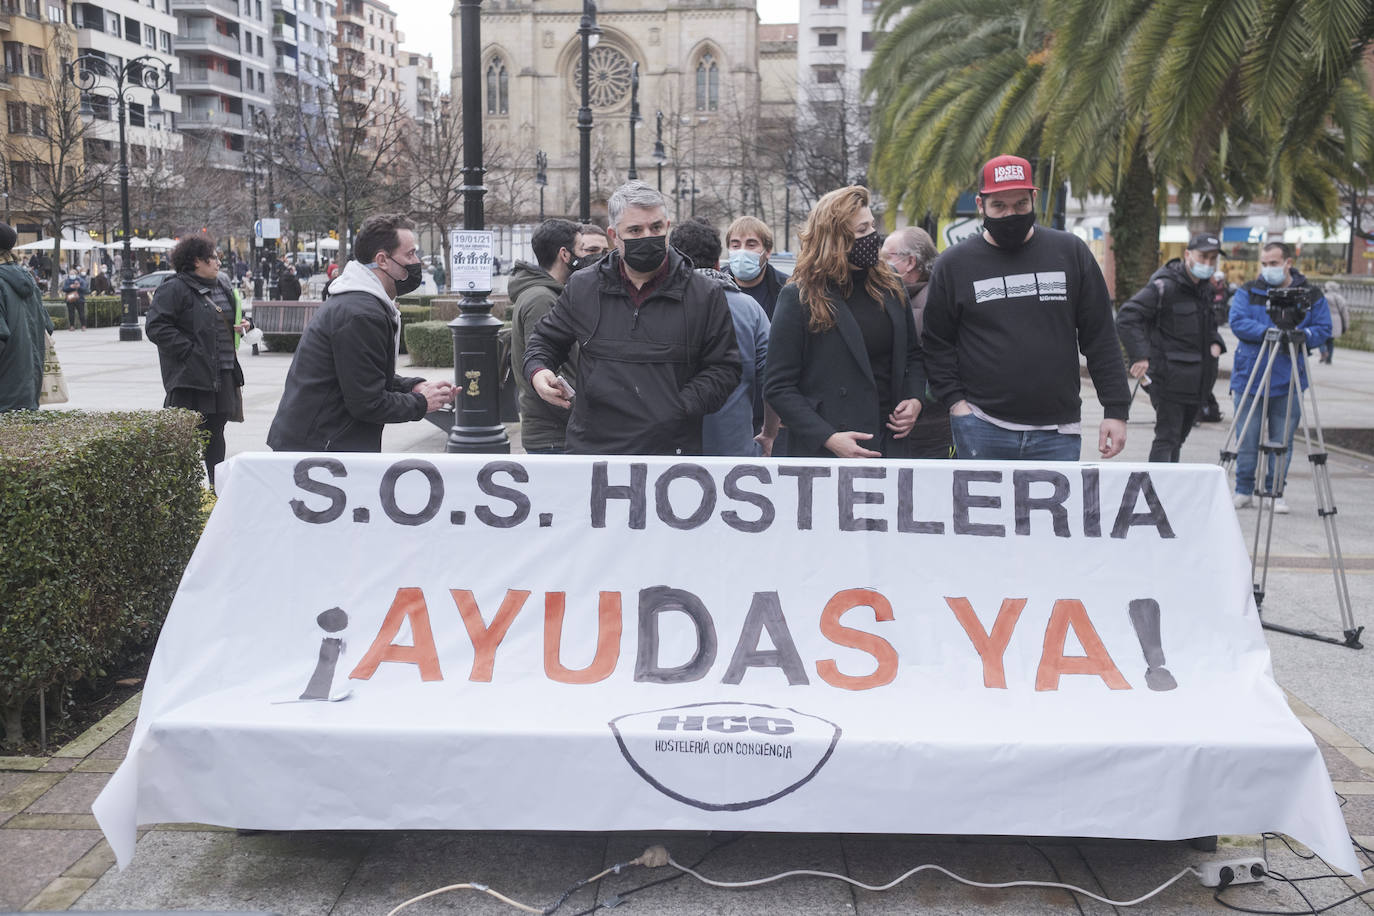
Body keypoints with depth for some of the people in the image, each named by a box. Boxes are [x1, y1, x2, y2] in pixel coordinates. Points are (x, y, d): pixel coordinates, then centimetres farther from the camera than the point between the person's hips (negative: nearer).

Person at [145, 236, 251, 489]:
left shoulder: (223, 288, 17)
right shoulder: (173, 290, -8)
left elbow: (236, 315, 32)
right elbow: (157, 327, -16)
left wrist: (244, 323, 8)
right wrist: (188, 349, -20)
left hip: (223, 374, 8)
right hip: (190, 375, -8)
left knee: (216, 431, 14)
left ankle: (217, 486, 22)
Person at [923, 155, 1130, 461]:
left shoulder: (1071, 252, 6)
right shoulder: (953, 264, 4)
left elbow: (1100, 337, 7)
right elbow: (937, 344, 8)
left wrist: (1115, 410, 2)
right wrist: (955, 402, -4)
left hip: (1057, 433, 1)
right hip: (980, 429, -1)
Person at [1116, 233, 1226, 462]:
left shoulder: (1206, 288, 14)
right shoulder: (1165, 286, -14)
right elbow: (1127, 317, -21)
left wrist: (1215, 342, 8)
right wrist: (1140, 355, -29)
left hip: (1196, 381, 8)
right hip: (1170, 378, -8)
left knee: (1178, 437, 16)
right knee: (1167, 437, -9)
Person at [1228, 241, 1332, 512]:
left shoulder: (1312, 296, 6)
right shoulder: (1248, 292, 5)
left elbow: (1323, 329, 4)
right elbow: (1237, 322, -8)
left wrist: (1304, 335, -18)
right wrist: (1268, 332, -21)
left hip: (1289, 381, 0)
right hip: (1249, 377, 0)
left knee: (1282, 440, 4)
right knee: (1246, 438, 3)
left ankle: (1276, 493, 15)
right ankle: (1244, 491, 15)